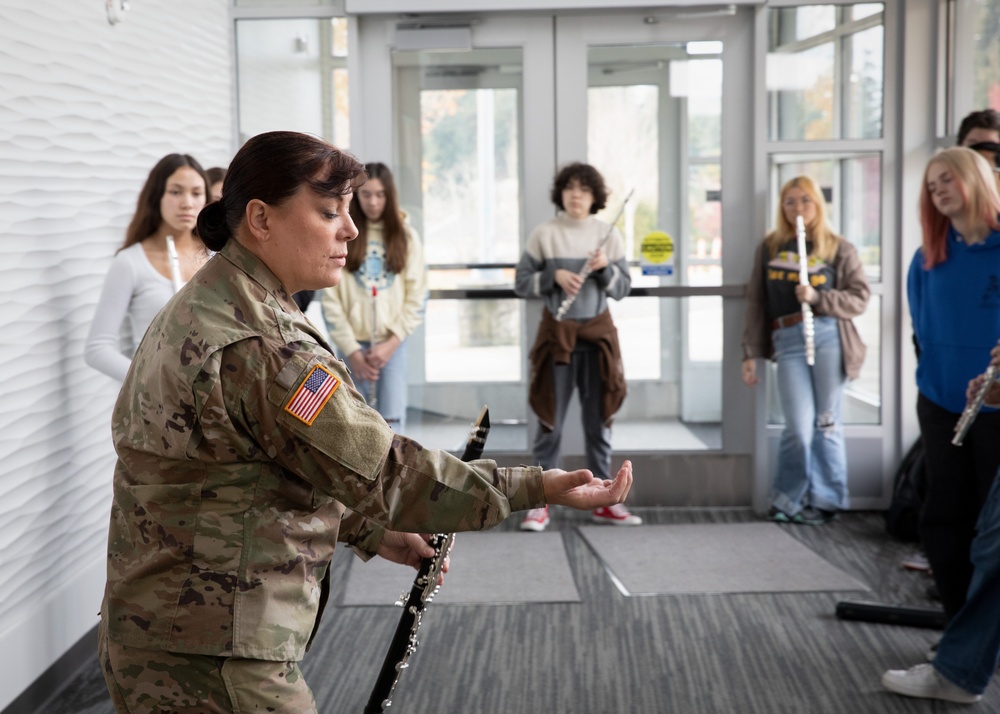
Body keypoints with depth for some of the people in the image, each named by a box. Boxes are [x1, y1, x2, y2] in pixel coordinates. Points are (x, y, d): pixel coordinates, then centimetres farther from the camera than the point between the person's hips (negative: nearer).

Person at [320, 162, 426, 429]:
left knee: (392, 424, -6)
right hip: (353, 345, 0)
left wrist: (392, 343, -8)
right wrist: (351, 350, -7)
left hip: (393, 344, 0)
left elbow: (417, 296, 1)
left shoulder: (406, 236, 5)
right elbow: (330, 298, -2)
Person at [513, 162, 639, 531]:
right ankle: (540, 503, 5)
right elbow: (521, 282, 0)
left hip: (598, 333, 2)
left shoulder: (608, 235, 5)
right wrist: (555, 276, -15)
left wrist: (605, 269, -13)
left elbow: (623, 287, 6)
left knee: (599, 420, 7)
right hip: (556, 333, -2)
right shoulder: (544, 234, -1)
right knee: (550, 421, 0)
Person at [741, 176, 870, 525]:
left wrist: (818, 297, -12)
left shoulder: (839, 249, 8)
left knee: (826, 423, 2)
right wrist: (751, 353, 7)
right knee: (799, 427, -6)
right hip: (788, 341, 1)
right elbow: (756, 303, 11)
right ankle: (787, 498, 10)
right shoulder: (769, 248, 13)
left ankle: (824, 501, 11)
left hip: (829, 336, 0)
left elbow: (860, 298, 3)